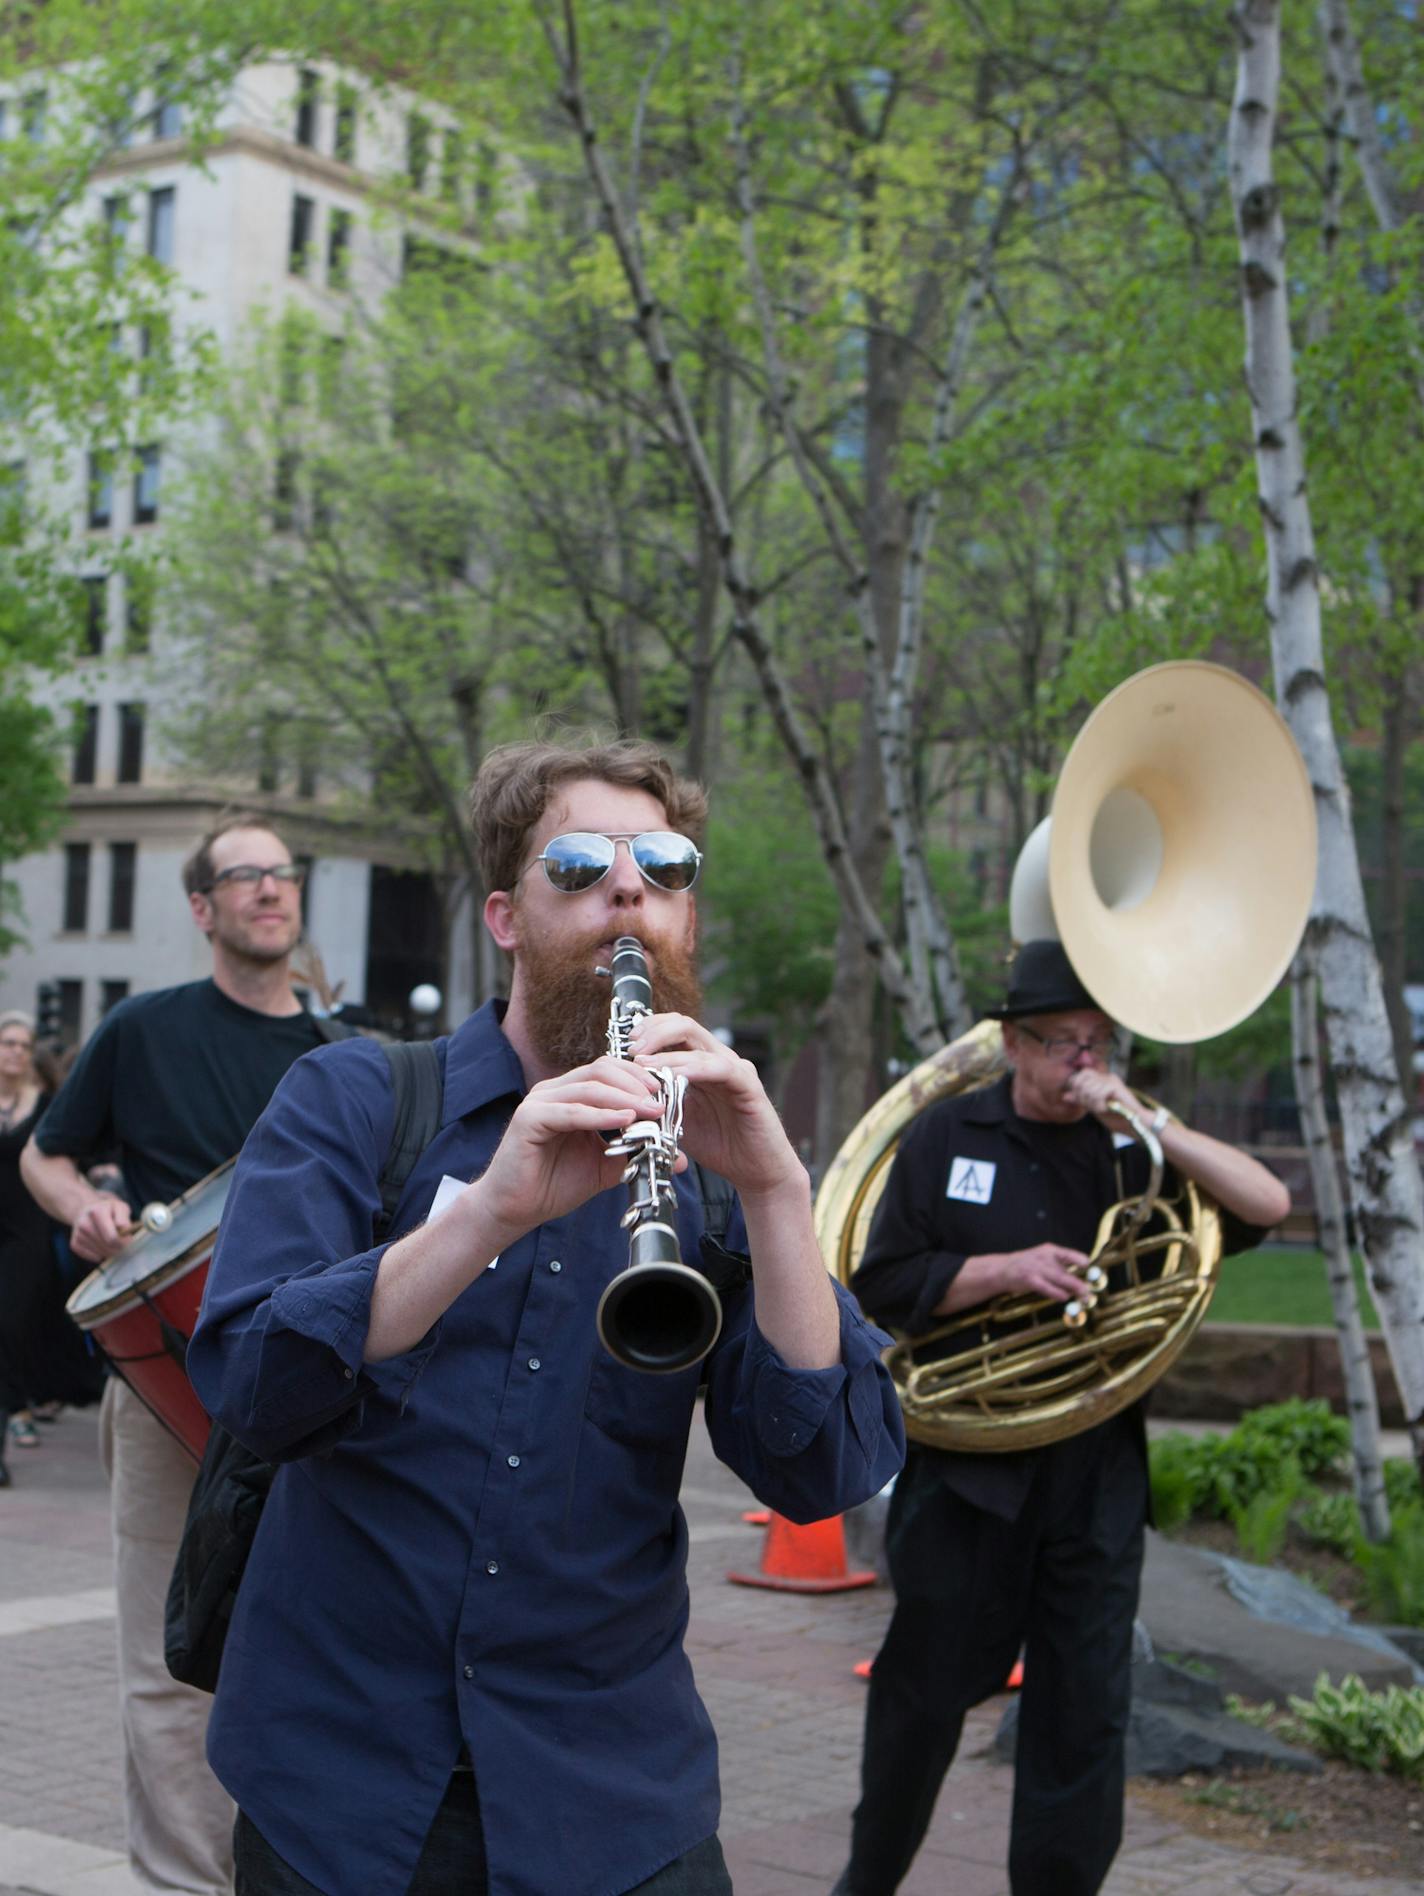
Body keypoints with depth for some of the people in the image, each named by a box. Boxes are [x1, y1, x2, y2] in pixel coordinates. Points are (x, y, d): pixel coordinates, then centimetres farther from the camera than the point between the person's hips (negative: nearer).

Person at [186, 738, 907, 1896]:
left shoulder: (723, 1160, 1)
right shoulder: (352, 1102, -3)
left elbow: (828, 1475, -11)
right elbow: (251, 1389, -18)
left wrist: (774, 1189, -23)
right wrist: (493, 1207, -31)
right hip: (336, 1772, -1)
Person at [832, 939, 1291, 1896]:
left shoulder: (1131, 1149, 5)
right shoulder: (948, 1138, 1)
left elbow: (1268, 1204, -8)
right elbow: (883, 1286, -2)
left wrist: (1148, 1122, -17)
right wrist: (1006, 1268, -15)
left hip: (1099, 1474, 2)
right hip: (966, 1468, -1)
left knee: (1086, 1704, 3)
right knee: (929, 1687, 8)